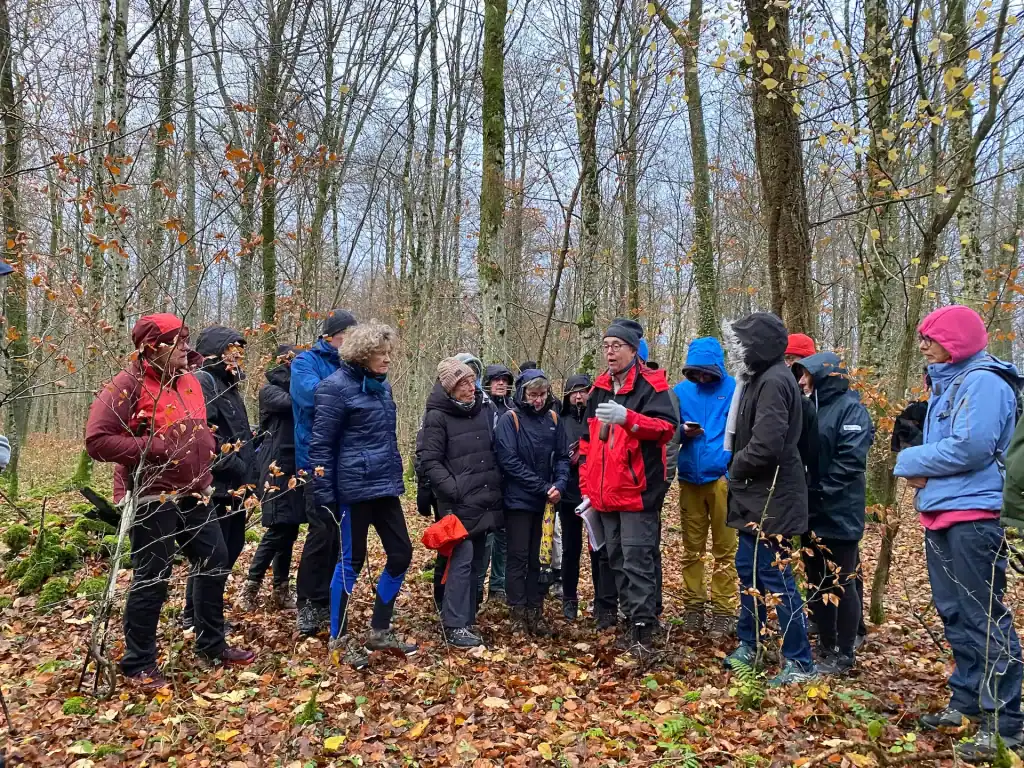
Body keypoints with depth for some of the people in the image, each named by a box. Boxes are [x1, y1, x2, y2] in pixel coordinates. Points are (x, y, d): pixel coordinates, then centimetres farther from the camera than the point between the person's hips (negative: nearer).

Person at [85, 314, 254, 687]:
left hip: (193, 495, 8)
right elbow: (96, 441, -20)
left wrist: (206, 451, 11)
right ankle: (139, 664, 19)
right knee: (151, 581, 1)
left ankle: (212, 644, 30)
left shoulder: (189, 381, 11)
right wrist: (155, 447, -23)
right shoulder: (128, 385, -14)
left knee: (215, 563, 13)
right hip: (151, 500, -8)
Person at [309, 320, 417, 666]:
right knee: (351, 561, 3)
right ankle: (339, 639, 20)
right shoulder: (337, 387, -12)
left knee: (401, 553, 9)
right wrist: (324, 495, -15)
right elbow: (321, 444, -13)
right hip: (355, 487, -8)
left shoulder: (381, 385, 12)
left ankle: (379, 631, 24)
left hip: (385, 486, 8)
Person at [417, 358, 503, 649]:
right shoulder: (437, 416, -8)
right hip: (459, 504, -7)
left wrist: (497, 486, 13)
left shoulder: (483, 411, 11)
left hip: (485, 502, 7)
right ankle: (455, 626, -4)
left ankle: (466, 618, 22)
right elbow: (428, 460, -10)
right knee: (461, 562, -11)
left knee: (475, 563, 11)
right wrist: (452, 489, -18)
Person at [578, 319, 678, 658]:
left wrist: (628, 418, -33)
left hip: (639, 490, -7)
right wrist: (587, 487, 14)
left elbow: (667, 426, -19)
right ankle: (633, 616, 25)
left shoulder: (650, 385, -6)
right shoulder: (599, 389, 14)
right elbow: (589, 442, 18)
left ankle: (643, 629, -2)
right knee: (616, 558, 13)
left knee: (637, 559, -8)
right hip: (607, 493, 7)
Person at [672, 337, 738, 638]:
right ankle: (693, 608, 23)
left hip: (723, 477, -3)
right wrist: (682, 431, -9)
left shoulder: (734, 389, -4)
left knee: (724, 550, 2)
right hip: (690, 478, 4)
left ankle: (723, 613, 13)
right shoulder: (680, 391, 7)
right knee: (691, 549, 11)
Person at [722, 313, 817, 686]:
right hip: (757, 496, 10)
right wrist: (739, 474, 6)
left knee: (775, 577, -2)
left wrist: (736, 470, -12)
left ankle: (800, 663, 10)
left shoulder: (773, 381, -19)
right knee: (748, 568, 17)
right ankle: (748, 645, 31)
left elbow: (766, 445, -28)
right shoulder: (761, 379, 13)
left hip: (770, 499, -10)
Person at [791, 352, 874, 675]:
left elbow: (850, 460, -19)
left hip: (840, 513, -8)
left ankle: (844, 654, 13)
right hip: (811, 512, 8)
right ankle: (825, 646, 27)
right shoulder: (809, 408, 13)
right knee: (816, 582, 14)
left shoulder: (850, 408, -10)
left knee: (841, 584, 2)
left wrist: (821, 493, -21)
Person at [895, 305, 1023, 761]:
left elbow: (970, 448, -23)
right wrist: (921, 469, -1)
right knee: (954, 614, 16)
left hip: (973, 518, -10)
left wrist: (910, 461, -10)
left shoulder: (984, 381, -13)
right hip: (942, 514, 10)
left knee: (985, 620, -4)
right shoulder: (947, 382, 16)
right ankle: (967, 702, 29)